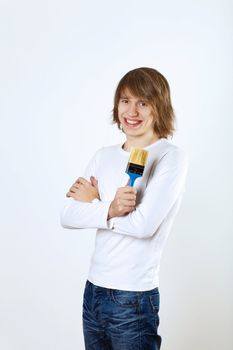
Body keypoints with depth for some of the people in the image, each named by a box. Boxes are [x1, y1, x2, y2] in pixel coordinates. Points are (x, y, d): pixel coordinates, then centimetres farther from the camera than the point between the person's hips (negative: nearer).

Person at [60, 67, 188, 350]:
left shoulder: (171, 157, -10)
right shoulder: (104, 156, 7)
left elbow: (144, 225, -21)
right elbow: (67, 216, -2)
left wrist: (93, 202, -7)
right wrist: (109, 210, -20)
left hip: (133, 301, -5)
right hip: (93, 291, 5)